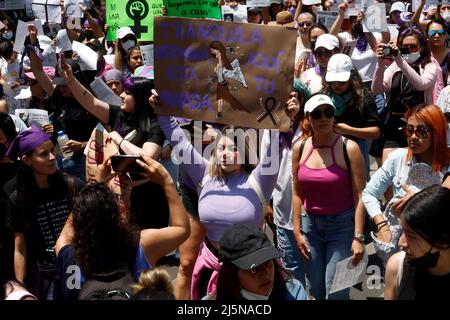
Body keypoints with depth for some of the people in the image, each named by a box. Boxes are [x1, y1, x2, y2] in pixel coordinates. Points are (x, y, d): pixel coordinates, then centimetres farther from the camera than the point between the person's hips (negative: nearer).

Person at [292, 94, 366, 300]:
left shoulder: (349, 148, -12)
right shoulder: (300, 148, 0)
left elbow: (359, 196, -14)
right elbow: (297, 194, 6)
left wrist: (358, 238, -18)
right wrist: (297, 232, 3)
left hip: (342, 225, -4)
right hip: (311, 224, 4)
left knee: (335, 292, -5)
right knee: (317, 291, 13)